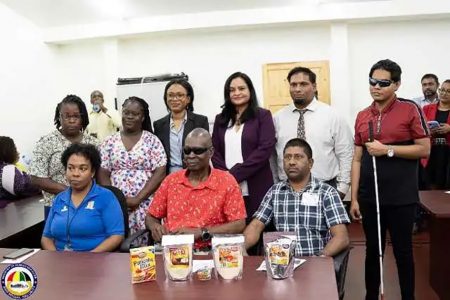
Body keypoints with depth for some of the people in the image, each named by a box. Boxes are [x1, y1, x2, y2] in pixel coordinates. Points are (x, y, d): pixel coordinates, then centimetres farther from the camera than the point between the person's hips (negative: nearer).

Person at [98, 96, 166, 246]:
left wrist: (137, 199, -13)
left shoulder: (152, 141, 1)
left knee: (145, 244, -3)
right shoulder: (109, 142, 8)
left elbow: (160, 173, -6)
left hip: (145, 205, -1)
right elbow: (103, 174, 5)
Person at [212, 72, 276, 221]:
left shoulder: (262, 115, 3)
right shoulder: (221, 119, 14)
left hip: (256, 189, -3)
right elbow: (214, 151, 8)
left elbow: (265, 149, -8)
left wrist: (235, 174, -12)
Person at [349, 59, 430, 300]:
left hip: (401, 197, -3)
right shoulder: (362, 117, 7)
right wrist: (354, 198, 3)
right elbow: (357, 159, 6)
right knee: (372, 250, 14)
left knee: (403, 251, 9)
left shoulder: (410, 110, -5)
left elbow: (424, 149, -7)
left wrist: (387, 150, -17)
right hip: (369, 197, 4)